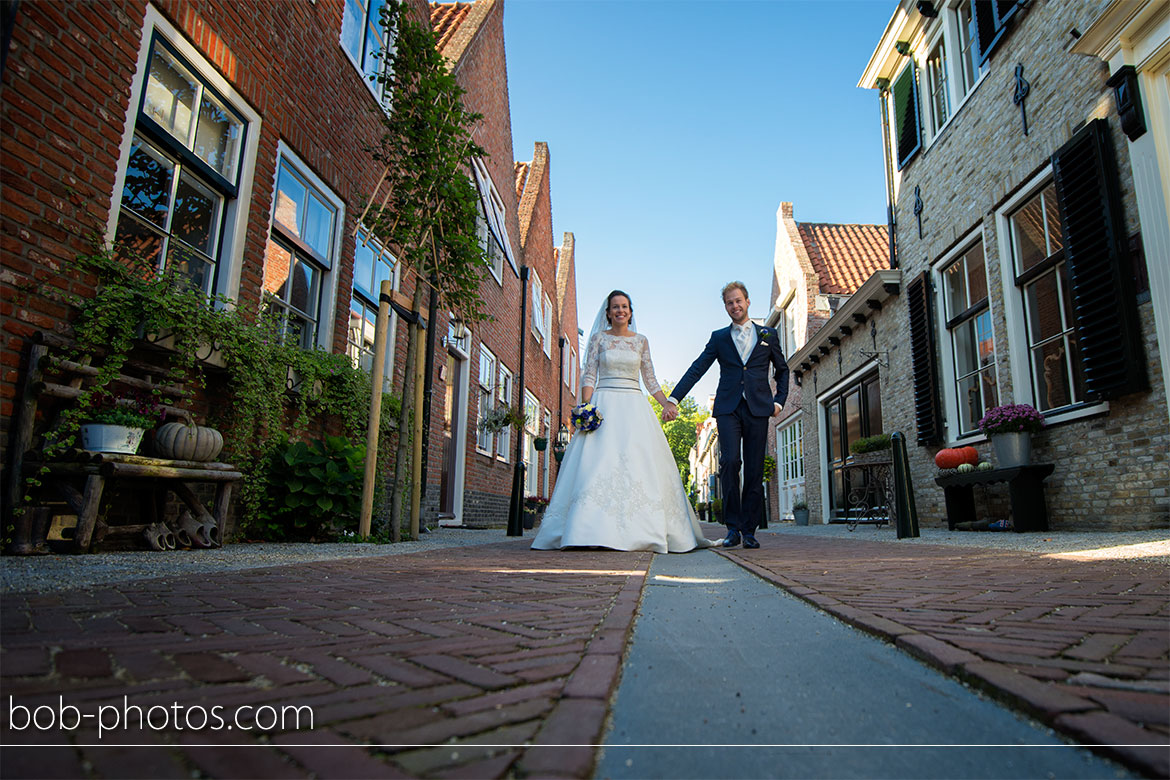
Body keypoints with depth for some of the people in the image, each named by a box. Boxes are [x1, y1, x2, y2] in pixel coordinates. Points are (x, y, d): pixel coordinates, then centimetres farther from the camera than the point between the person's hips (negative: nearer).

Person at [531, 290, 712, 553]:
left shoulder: (641, 341, 14)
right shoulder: (598, 338, 9)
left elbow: (650, 379, 14)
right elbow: (589, 376, 2)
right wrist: (587, 407, -12)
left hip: (634, 406, 2)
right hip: (604, 405, -2)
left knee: (640, 461, -7)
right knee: (599, 460, -13)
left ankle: (640, 532, -2)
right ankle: (595, 533, -13)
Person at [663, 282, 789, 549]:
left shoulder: (768, 334, 15)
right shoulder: (719, 337, 13)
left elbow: (782, 370, 23)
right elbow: (696, 369, 5)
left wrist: (779, 400, 9)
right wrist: (673, 399, -5)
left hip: (758, 409, 1)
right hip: (728, 408, -1)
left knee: (754, 470, 0)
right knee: (730, 461, -17)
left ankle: (749, 530, 7)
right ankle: (733, 527, -7)